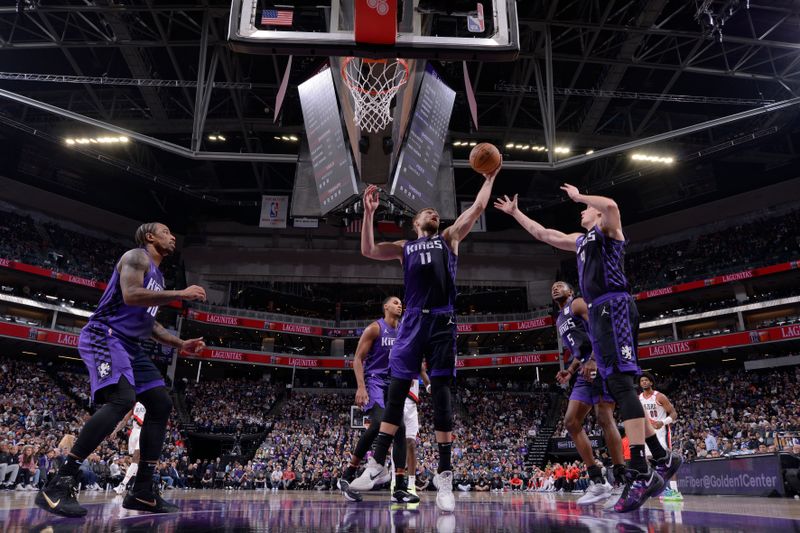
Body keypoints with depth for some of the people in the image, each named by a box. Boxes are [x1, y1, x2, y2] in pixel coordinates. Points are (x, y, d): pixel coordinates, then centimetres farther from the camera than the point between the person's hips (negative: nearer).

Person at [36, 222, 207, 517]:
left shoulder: (157, 275, 24)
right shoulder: (137, 257, -5)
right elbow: (131, 296, -23)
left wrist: (181, 344, 19)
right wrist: (181, 294, -18)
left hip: (129, 345, 10)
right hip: (104, 337, -10)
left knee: (161, 404, 3)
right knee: (122, 399, -30)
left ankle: (142, 490, 5)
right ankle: (59, 484, -25)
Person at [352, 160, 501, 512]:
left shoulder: (449, 238, 19)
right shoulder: (404, 247, 21)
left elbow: (478, 208, 13)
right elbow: (367, 251, 8)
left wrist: (490, 177, 17)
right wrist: (369, 212, 3)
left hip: (442, 322, -1)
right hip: (413, 322, 1)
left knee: (441, 394, -2)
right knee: (396, 393, 2)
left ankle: (444, 476, 4)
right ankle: (377, 464, 11)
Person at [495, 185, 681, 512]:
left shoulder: (608, 228, 7)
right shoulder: (580, 240, 30)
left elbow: (611, 205, -17)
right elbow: (542, 233, 38)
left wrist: (577, 195, -3)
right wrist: (514, 212, 41)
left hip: (613, 306, -9)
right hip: (599, 312, 9)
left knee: (620, 383, -20)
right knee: (618, 388, 6)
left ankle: (641, 473, -26)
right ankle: (663, 459, 12)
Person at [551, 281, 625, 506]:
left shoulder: (578, 304, 2)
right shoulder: (559, 321, 29)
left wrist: (593, 361, -24)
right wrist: (570, 370, 16)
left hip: (600, 363, -9)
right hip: (585, 371, 9)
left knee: (604, 418, -15)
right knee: (571, 422, 0)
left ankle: (623, 481, -11)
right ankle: (598, 481, 0)